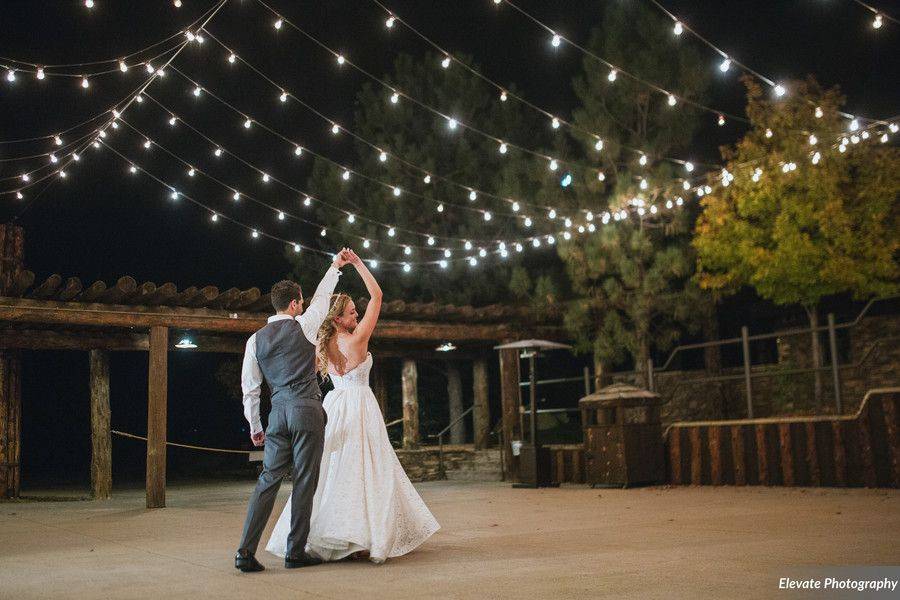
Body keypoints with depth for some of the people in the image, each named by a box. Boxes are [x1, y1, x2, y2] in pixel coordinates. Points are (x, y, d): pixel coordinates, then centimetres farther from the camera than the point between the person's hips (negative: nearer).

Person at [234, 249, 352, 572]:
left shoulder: (256, 339, 9)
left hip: (278, 413, 4)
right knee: (304, 482, 2)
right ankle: (295, 552, 6)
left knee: (268, 479, 6)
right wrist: (336, 265, 32)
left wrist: (255, 426, 19)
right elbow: (321, 296, 17)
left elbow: (249, 388, 10)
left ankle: (246, 552, 0)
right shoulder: (303, 325, -1)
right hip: (307, 410, -4)